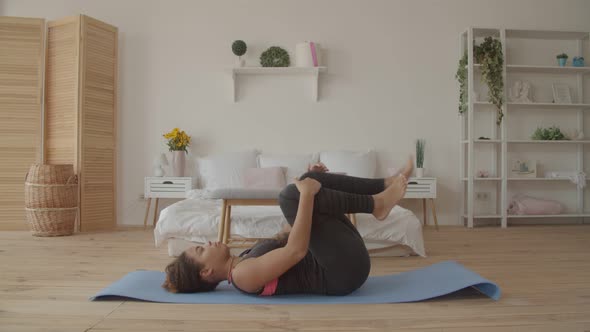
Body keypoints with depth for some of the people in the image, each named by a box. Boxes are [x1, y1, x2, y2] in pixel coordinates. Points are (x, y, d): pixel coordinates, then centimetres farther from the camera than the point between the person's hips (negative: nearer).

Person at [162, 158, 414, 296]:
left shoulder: (243, 261, 14)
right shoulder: (242, 274, -15)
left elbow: (292, 237, 20)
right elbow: (296, 250, -28)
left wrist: (312, 184, 14)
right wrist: (307, 194, -24)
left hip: (344, 264, 9)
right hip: (346, 269, -9)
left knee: (312, 178, 8)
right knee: (291, 194, -21)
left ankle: (387, 184, -1)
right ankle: (376, 203, -12)